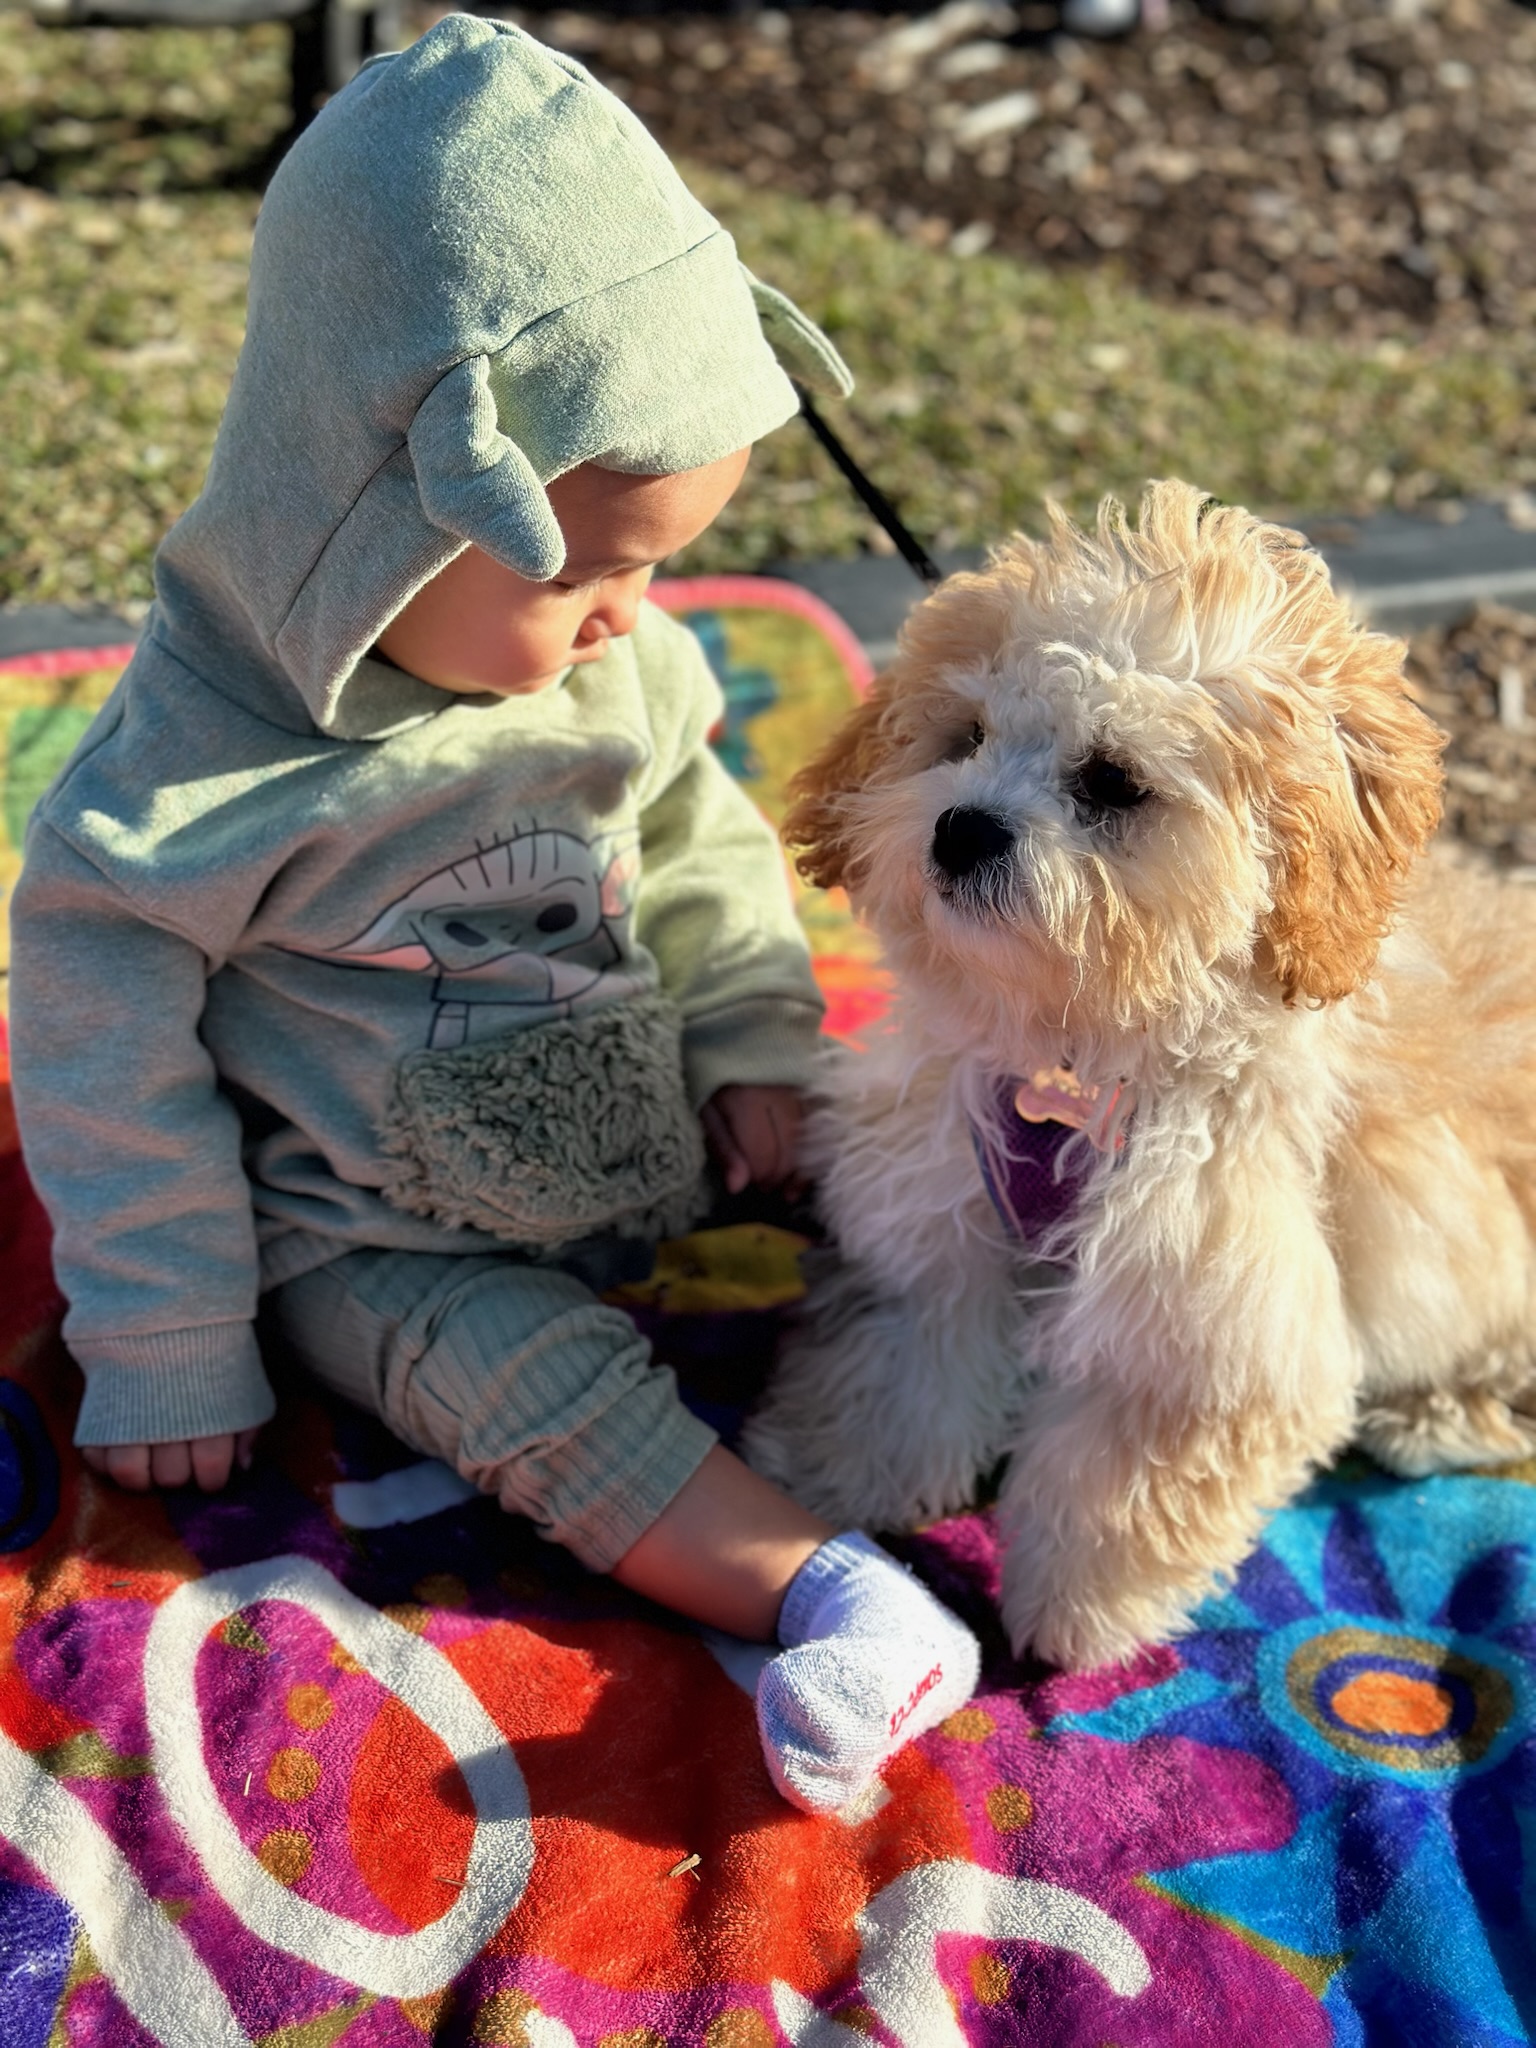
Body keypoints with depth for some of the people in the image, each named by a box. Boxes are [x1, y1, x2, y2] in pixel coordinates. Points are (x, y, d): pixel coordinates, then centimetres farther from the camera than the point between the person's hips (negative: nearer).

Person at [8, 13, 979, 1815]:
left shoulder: (615, 663, -7)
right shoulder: (199, 763, -24)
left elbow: (697, 846, 11)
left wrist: (754, 1052, 0)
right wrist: (167, 1349, -11)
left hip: (640, 1135, 7)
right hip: (373, 1235, -7)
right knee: (547, 1384, -27)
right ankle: (826, 1589, -31)